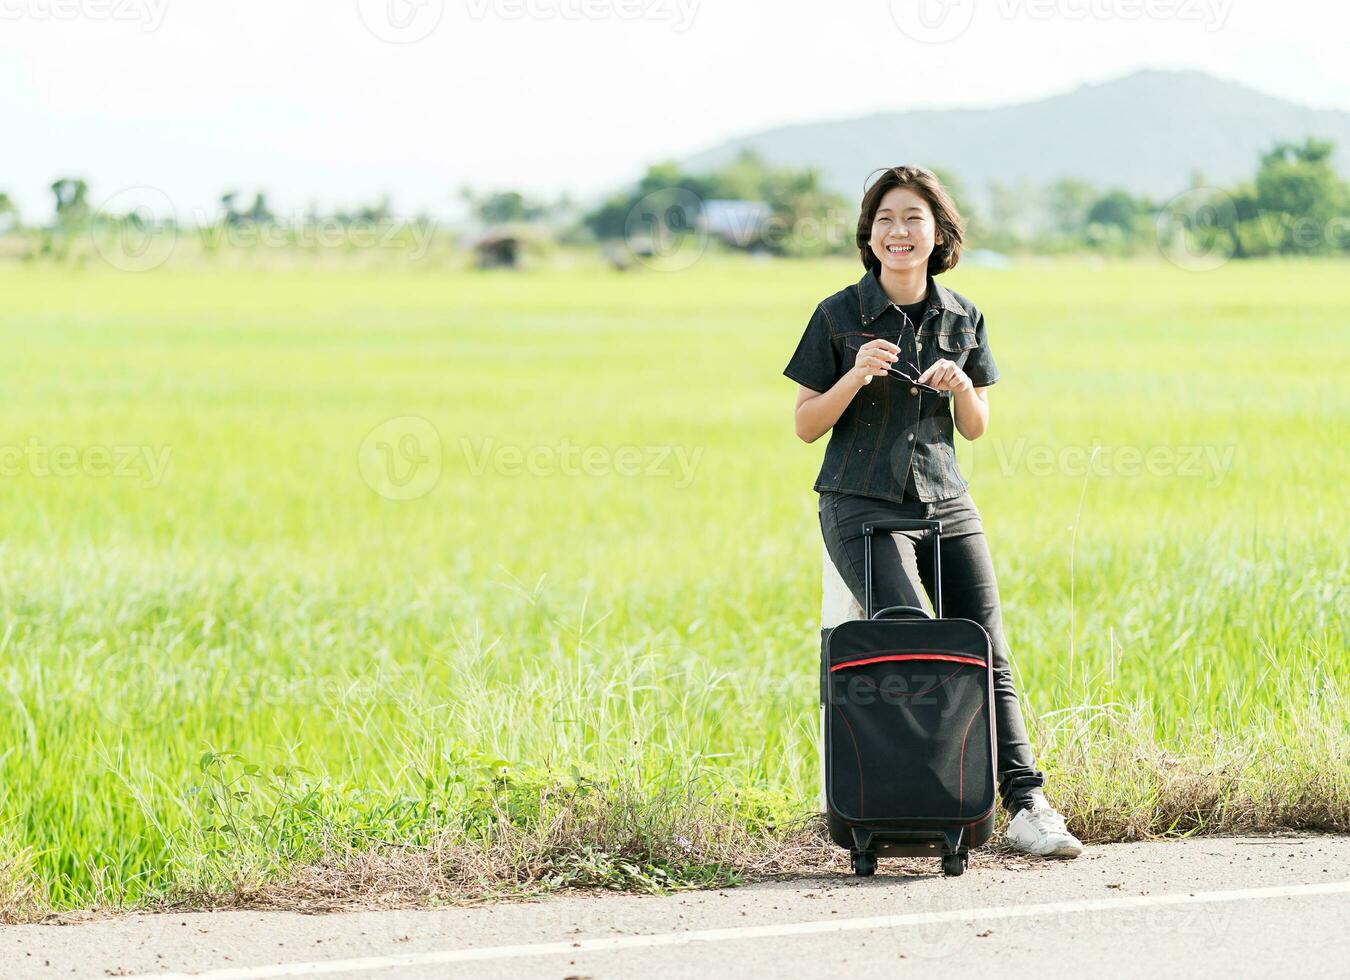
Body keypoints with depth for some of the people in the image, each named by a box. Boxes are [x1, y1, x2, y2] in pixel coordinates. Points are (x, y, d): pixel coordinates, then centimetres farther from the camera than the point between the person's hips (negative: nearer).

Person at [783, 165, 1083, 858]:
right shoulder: (839, 317, -2)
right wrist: (855, 377, -17)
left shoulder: (962, 319, 8)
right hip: (862, 506, -4)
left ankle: (1026, 805, -5)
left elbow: (975, 429, 14)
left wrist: (960, 387, -8)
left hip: (945, 504, 4)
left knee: (988, 661, -3)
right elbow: (806, 426, 0)